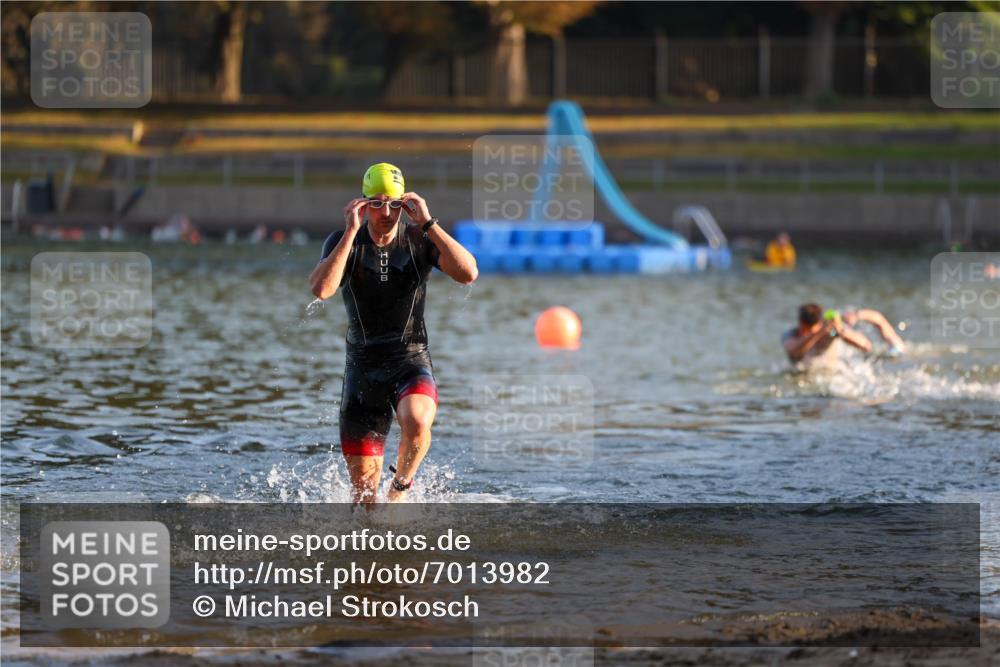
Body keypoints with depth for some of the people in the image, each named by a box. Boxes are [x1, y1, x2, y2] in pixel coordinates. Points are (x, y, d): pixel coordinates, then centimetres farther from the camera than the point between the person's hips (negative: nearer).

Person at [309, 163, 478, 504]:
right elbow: (321, 289, -25)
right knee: (363, 478, 0)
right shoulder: (343, 242, -5)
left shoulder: (419, 239, -5)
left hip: (411, 360, -1)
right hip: (363, 365, 1)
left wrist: (428, 223, -22)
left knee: (416, 421, -34)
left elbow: (468, 273, -21)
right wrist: (351, 232, -25)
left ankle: (401, 486, -4)